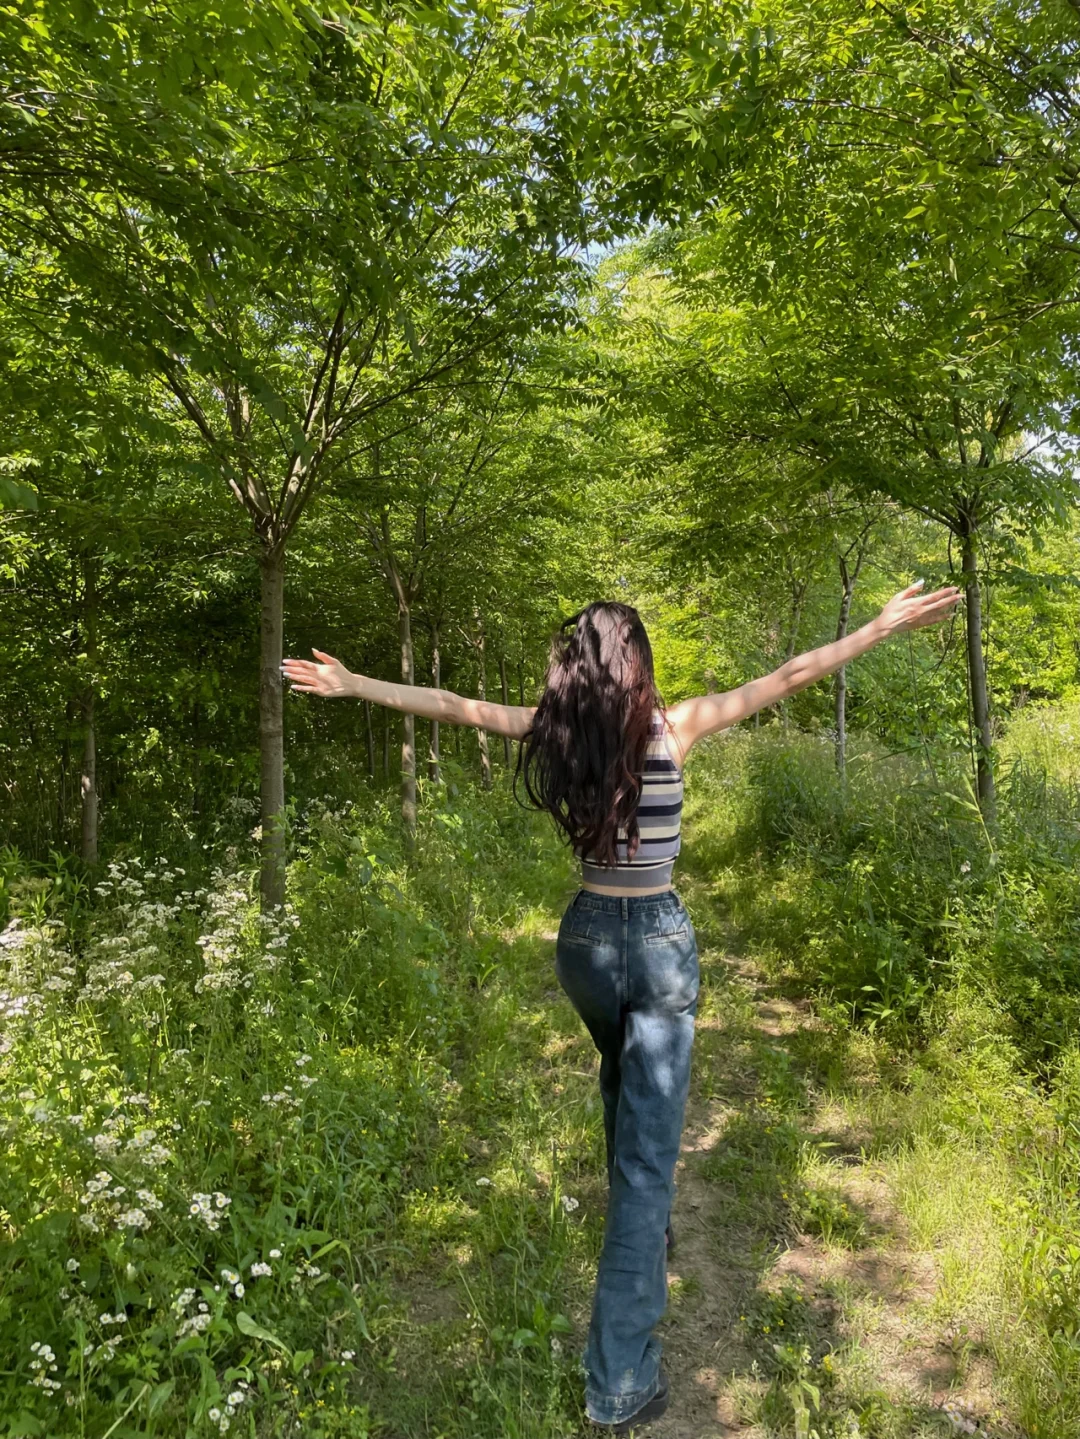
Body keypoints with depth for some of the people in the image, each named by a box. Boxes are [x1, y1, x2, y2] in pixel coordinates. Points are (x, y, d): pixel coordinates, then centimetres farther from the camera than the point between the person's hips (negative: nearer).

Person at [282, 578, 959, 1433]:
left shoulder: (557, 728, -6)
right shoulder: (674, 728, -13)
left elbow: (455, 706, 2)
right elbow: (792, 678, -11)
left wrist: (351, 684, 12)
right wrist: (885, 627, -4)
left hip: (587, 936, 4)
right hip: (660, 941, -4)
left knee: (625, 1095, 31)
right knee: (648, 1147, 2)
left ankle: (642, 1236, 54)